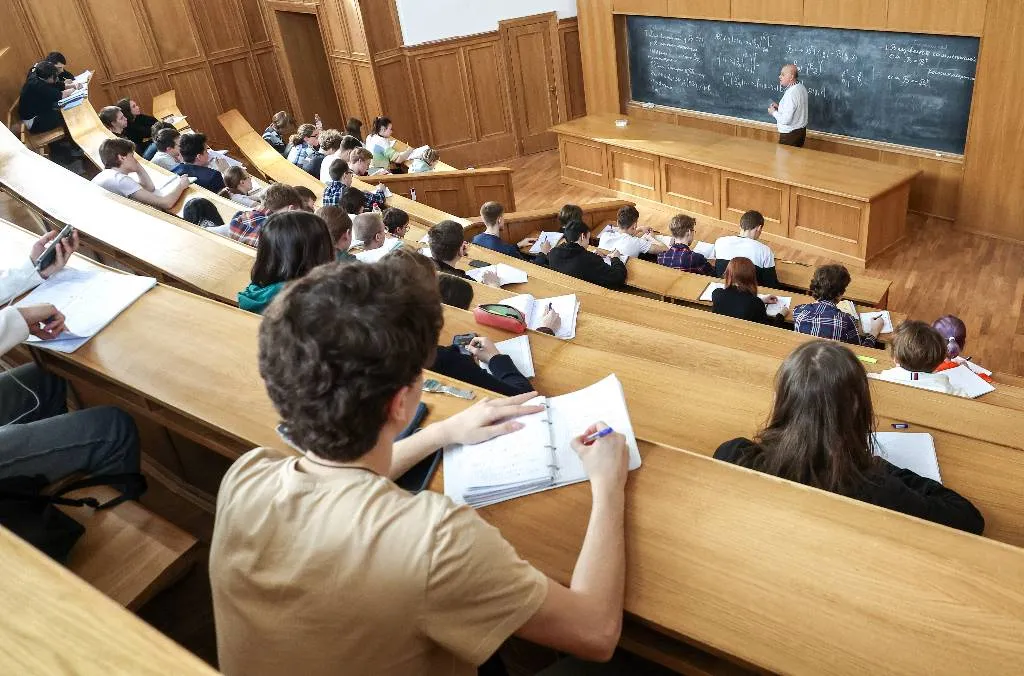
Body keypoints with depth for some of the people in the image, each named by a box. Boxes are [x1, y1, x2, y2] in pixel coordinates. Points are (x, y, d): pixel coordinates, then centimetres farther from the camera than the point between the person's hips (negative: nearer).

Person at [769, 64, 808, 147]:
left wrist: (774, 112, -11)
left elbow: (786, 120, -27)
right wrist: (779, 107, 10)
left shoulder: (791, 94, -26)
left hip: (790, 135, -10)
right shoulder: (801, 87, 4)